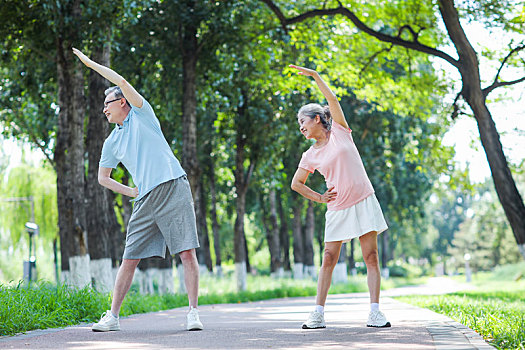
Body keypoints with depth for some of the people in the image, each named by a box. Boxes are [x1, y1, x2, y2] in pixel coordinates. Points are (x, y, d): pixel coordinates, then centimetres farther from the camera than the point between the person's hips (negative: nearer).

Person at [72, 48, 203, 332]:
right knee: (129, 259, 1)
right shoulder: (112, 142, 19)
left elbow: (122, 81, -7)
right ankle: (112, 316, 6)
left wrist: (90, 63, 2)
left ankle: (193, 313, -5)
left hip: (174, 189, -5)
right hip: (145, 201, 5)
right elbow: (103, 177, 28)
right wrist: (131, 192, 13)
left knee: (187, 253, -9)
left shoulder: (141, 114, 6)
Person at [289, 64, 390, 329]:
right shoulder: (310, 156, 8)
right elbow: (296, 183, 16)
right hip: (337, 208, 2)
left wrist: (315, 75, -4)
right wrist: (320, 198, 6)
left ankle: (374, 311, -5)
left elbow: (333, 100, -7)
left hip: (363, 202, -2)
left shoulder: (340, 132, 4)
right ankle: (318, 313, 0)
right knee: (329, 259, -3)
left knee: (371, 256, -5)